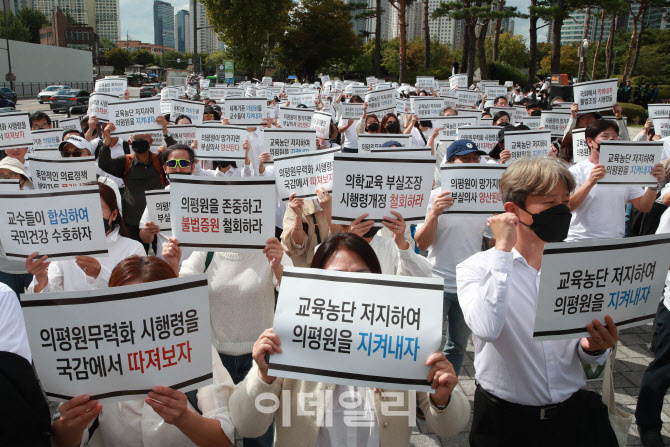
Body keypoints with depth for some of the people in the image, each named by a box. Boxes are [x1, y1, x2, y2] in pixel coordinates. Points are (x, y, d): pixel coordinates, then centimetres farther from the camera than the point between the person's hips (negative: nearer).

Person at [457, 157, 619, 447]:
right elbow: (487, 329, -31)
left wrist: (594, 348, -18)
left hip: (573, 414, 3)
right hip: (505, 421, -3)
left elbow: (586, 354, 6)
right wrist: (502, 249, -25)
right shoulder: (477, 267, -11)